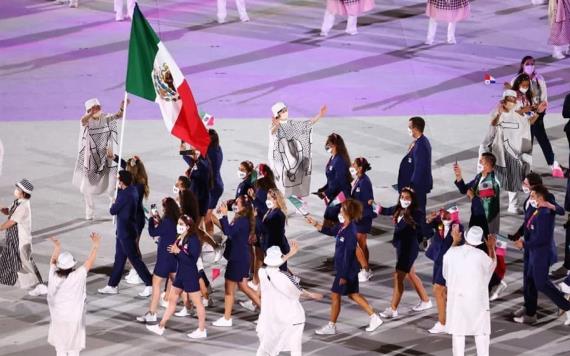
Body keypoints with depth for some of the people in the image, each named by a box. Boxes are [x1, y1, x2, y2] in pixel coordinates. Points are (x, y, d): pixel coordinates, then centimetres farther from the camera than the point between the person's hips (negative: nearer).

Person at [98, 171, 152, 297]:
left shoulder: (125, 195, -24)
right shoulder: (133, 190, 3)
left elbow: (113, 211, -17)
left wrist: (113, 205, 2)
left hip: (126, 232, -10)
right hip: (123, 231, 10)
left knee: (134, 258, -4)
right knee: (119, 258, 16)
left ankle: (150, 284, 0)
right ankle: (112, 285, 24)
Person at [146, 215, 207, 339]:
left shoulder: (193, 240, -18)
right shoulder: (179, 239, 6)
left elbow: (192, 260, -24)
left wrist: (179, 251, -23)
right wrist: (173, 251, -8)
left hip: (190, 275, -9)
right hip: (180, 274, 9)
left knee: (197, 303, 3)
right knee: (172, 300, 14)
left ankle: (202, 330, 12)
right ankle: (161, 326, 21)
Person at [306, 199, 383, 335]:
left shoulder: (350, 233, -27)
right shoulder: (342, 227, 0)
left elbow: (348, 255, -24)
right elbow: (331, 231, 21)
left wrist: (344, 275, -21)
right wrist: (315, 224, 17)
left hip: (346, 270, -9)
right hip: (349, 269, 9)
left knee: (335, 295, 4)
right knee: (353, 294, 19)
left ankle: (331, 326, 17)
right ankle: (374, 317, 23)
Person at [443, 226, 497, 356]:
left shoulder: (451, 252, -8)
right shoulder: (481, 255, -14)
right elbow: (491, 265, 8)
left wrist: (455, 241, 22)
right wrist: (491, 248, 22)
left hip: (456, 298, 2)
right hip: (476, 299, -2)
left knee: (457, 332, 8)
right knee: (481, 333, 9)